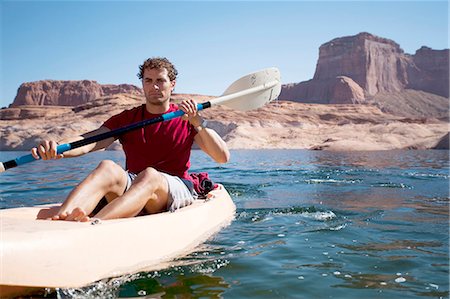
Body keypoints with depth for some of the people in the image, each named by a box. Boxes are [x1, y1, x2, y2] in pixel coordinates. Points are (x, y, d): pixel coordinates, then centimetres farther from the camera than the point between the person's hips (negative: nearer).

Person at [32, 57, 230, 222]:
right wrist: (57, 148, -26)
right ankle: (58, 219, -57)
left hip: (176, 190, -2)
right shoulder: (126, 119, 14)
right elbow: (89, 141, -4)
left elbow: (223, 157, 0)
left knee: (149, 175, -36)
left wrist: (198, 123, -12)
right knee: (108, 167, -30)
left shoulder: (186, 119, 10)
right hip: (131, 187, 2)